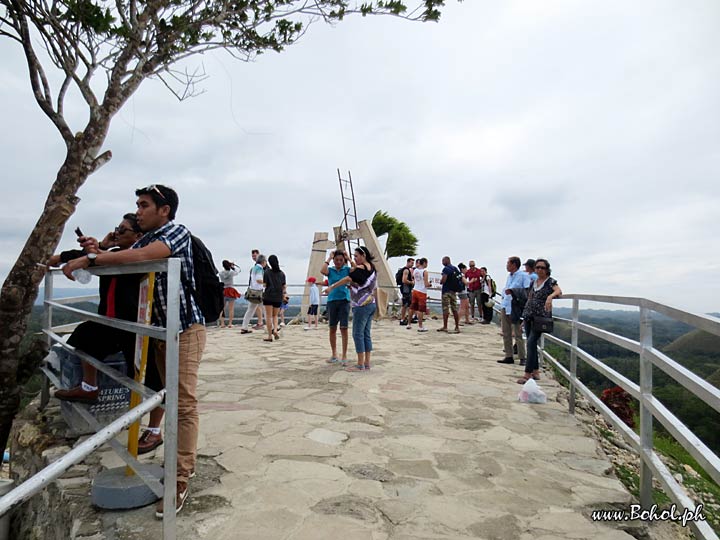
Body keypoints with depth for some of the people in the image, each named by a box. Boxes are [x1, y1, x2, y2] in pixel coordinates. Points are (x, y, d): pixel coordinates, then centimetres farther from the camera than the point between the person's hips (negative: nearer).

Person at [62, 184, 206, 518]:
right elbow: (123, 266, 11)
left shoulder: (178, 232, -11)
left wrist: (89, 260, -22)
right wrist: (98, 253, -7)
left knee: (184, 403, -8)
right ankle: (185, 461, 29)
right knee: (172, 400, 15)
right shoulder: (144, 239, 16)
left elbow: (142, 256, -27)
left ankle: (180, 482, -3)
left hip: (185, 328, -9)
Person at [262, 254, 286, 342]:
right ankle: (275, 329, -6)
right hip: (278, 297, 3)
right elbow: (284, 286, 5)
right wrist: (283, 292, 21)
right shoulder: (282, 273, 3)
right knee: (275, 315, 17)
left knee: (269, 316, 3)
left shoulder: (267, 272, -7)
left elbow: (264, 284, -7)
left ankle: (270, 336, 3)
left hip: (268, 296, -3)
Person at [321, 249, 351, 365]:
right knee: (332, 328, 8)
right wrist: (329, 258, -7)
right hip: (332, 301, 2)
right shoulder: (330, 270, 5)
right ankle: (334, 355, 21)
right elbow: (322, 271, -17)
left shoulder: (347, 269, 4)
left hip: (344, 301, -1)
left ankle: (344, 356, 1)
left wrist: (348, 258, -8)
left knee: (344, 328, -5)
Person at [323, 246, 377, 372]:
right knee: (366, 334, 10)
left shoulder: (360, 268, -13)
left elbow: (348, 279, -21)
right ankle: (367, 363, 13)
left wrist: (331, 287, -20)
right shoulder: (372, 268, 13)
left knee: (358, 334, -4)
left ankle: (360, 365, -2)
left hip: (361, 305, -9)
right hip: (371, 304, 9)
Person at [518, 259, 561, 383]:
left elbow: (559, 291, -21)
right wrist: (525, 314, 18)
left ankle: (528, 373, -12)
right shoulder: (533, 282, 15)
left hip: (541, 317, -6)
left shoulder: (550, 282, -3)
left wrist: (550, 296, -43)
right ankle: (536, 371, 19)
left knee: (531, 342, -14)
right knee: (531, 343, 8)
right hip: (529, 316, 6)